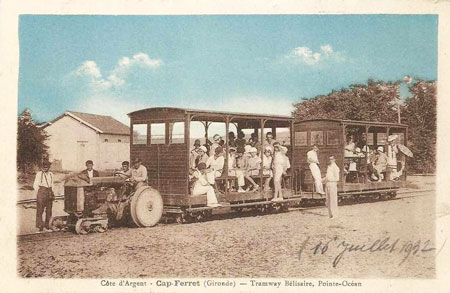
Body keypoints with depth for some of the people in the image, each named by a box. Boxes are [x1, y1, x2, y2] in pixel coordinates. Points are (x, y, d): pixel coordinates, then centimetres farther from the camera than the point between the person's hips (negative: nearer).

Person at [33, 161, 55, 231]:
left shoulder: (51, 174, 13)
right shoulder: (39, 174, -2)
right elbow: (35, 185, -1)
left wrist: (52, 193, 14)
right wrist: (38, 194, -4)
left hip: (49, 192, 5)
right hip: (41, 192, -5)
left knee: (49, 210, 6)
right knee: (40, 209, -5)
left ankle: (47, 225, 14)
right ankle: (39, 225, -1)